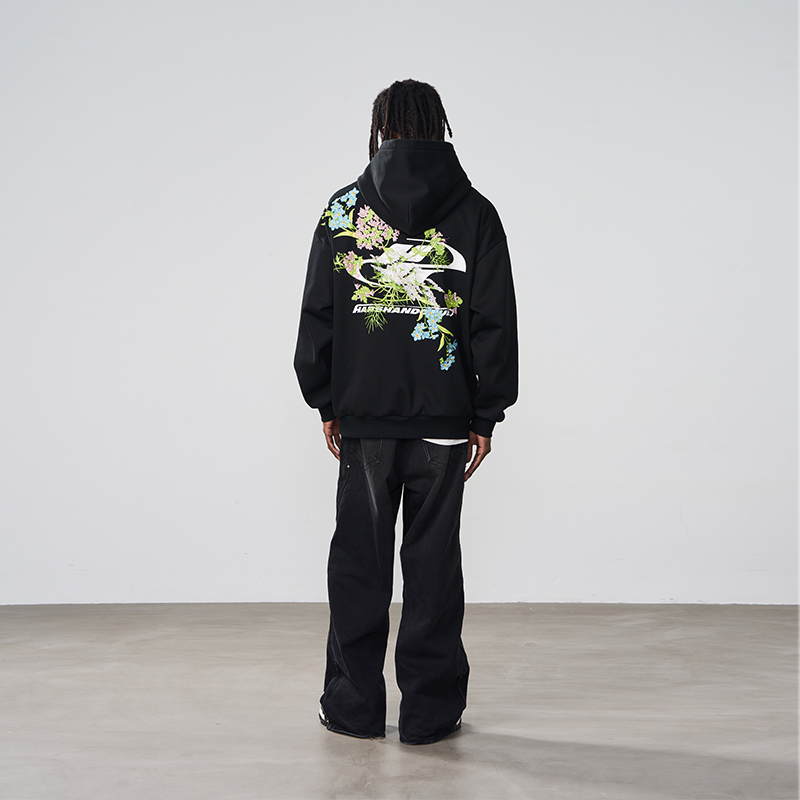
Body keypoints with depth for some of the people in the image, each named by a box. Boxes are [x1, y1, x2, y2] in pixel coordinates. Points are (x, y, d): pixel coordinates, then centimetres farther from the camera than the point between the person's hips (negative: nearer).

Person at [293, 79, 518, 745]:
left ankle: (354, 705, 17)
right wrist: (485, 415, 5)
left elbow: (318, 315, 4)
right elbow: (495, 323, 0)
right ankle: (430, 709, 14)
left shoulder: (344, 209, 3)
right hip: (445, 417, 0)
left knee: (359, 561, 9)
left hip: (363, 416, 0)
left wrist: (327, 404, 10)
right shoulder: (474, 213, 2)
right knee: (433, 562, 6)